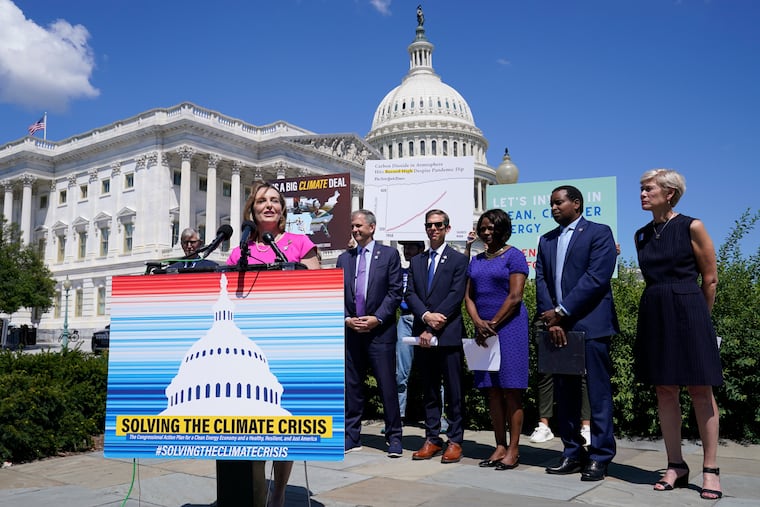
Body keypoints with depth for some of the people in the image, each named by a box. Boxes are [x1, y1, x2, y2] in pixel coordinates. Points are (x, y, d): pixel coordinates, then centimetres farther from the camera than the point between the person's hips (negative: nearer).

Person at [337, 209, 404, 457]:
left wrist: (377, 318, -12)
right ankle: (351, 437, 19)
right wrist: (346, 319, -4)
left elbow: (395, 292, -3)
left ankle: (394, 438, 10)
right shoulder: (344, 258, 13)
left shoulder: (389, 254, 2)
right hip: (350, 330, 4)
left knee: (387, 386, -1)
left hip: (380, 330, -4)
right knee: (351, 386, 9)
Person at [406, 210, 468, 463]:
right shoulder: (416, 261, 16)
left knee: (454, 391, 0)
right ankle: (432, 439, 18)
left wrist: (433, 328, -13)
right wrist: (426, 316, -13)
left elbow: (456, 296, -8)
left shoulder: (458, 259, 2)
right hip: (422, 334, 5)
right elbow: (410, 294, 7)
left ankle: (455, 440, 8)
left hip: (449, 334, -4)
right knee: (429, 391, 10)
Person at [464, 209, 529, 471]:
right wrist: (478, 323, -6)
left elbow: (515, 297, -11)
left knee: (511, 390, -2)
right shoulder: (477, 260, 15)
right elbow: (469, 296, 11)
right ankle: (500, 446, 15)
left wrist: (492, 325, -11)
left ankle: (513, 450, 4)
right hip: (484, 330, 6)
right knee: (492, 390, 8)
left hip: (509, 327, -6)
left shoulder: (513, 256, -4)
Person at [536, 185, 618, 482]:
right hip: (558, 325, 6)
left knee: (598, 393, -1)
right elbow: (541, 281, 8)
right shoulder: (546, 240, 17)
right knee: (565, 393, 9)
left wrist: (561, 311, -13)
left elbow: (596, 277, -12)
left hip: (590, 324, -6)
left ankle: (599, 457, 7)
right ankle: (572, 454, 18)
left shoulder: (599, 233, -1)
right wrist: (551, 320, -6)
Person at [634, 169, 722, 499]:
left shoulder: (691, 227, -6)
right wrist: (664, 307, 16)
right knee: (664, 391, 7)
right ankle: (676, 466, 16)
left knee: (700, 390, 1)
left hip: (688, 312, -5)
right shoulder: (641, 235, 9)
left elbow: (710, 279, -1)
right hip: (654, 316, 5)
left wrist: (697, 317, 7)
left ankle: (710, 469, 11)